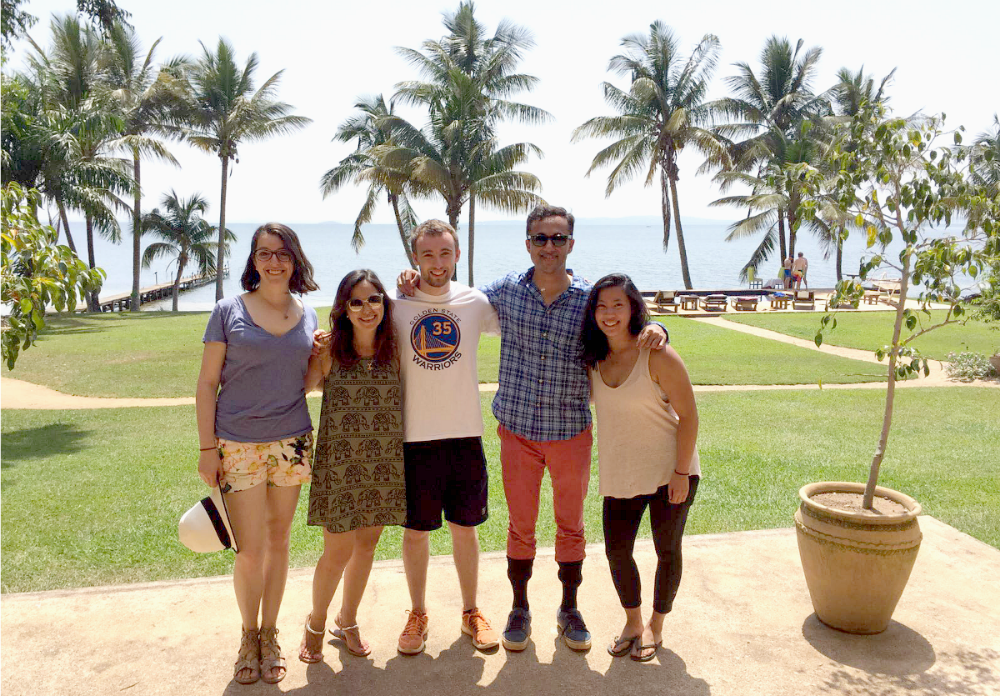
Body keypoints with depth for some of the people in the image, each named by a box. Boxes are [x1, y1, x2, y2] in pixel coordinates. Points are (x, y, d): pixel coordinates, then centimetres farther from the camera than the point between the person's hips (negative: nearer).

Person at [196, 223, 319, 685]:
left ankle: (270, 634, 30)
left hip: (291, 443, 3)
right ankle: (249, 635, 25)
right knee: (250, 551, 0)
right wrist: (207, 448, -6)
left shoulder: (308, 317, 7)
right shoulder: (229, 312, -3)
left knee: (278, 542, 12)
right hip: (238, 446, -3)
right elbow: (207, 384, -2)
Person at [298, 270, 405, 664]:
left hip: (384, 464, 3)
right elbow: (297, 388, -7)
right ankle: (316, 622, 32)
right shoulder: (328, 349, -7)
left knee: (367, 543, 15)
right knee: (338, 551, 2)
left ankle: (347, 621, 39)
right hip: (340, 461, -3)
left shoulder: (396, 350, -1)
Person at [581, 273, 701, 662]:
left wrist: (682, 472, -17)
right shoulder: (595, 358, -2)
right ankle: (632, 622, 33)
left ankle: (656, 626, 32)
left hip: (668, 471, -5)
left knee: (667, 550, 11)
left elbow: (688, 415, -16)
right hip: (620, 475, 5)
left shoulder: (657, 356, -18)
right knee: (616, 550, 8)